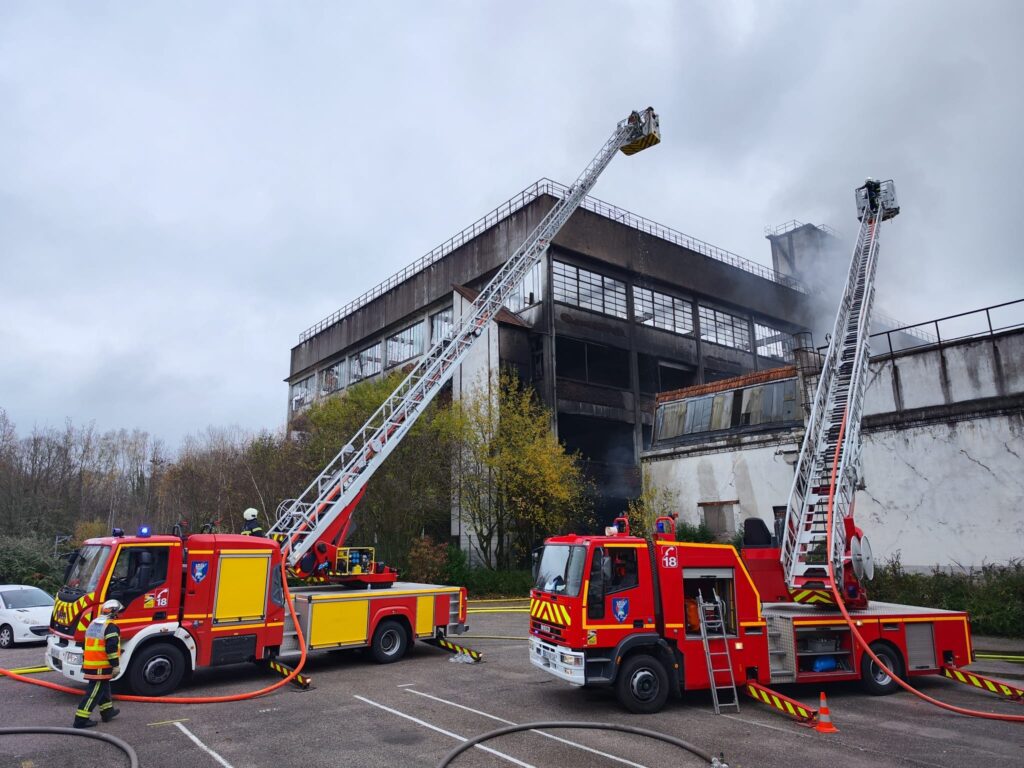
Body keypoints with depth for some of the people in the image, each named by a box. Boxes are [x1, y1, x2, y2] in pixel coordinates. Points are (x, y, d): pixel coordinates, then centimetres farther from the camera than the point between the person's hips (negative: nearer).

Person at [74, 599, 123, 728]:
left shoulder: (93, 623, 13)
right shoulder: (110, 627, -16)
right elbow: (111, 648, -20)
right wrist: (116, 665, -14)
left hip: (90, 664, 9)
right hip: (101, 666, -9)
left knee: (103, 687, 21)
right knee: (94, 692, -4)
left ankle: (107, 712, 32)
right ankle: (81, 720, -3)